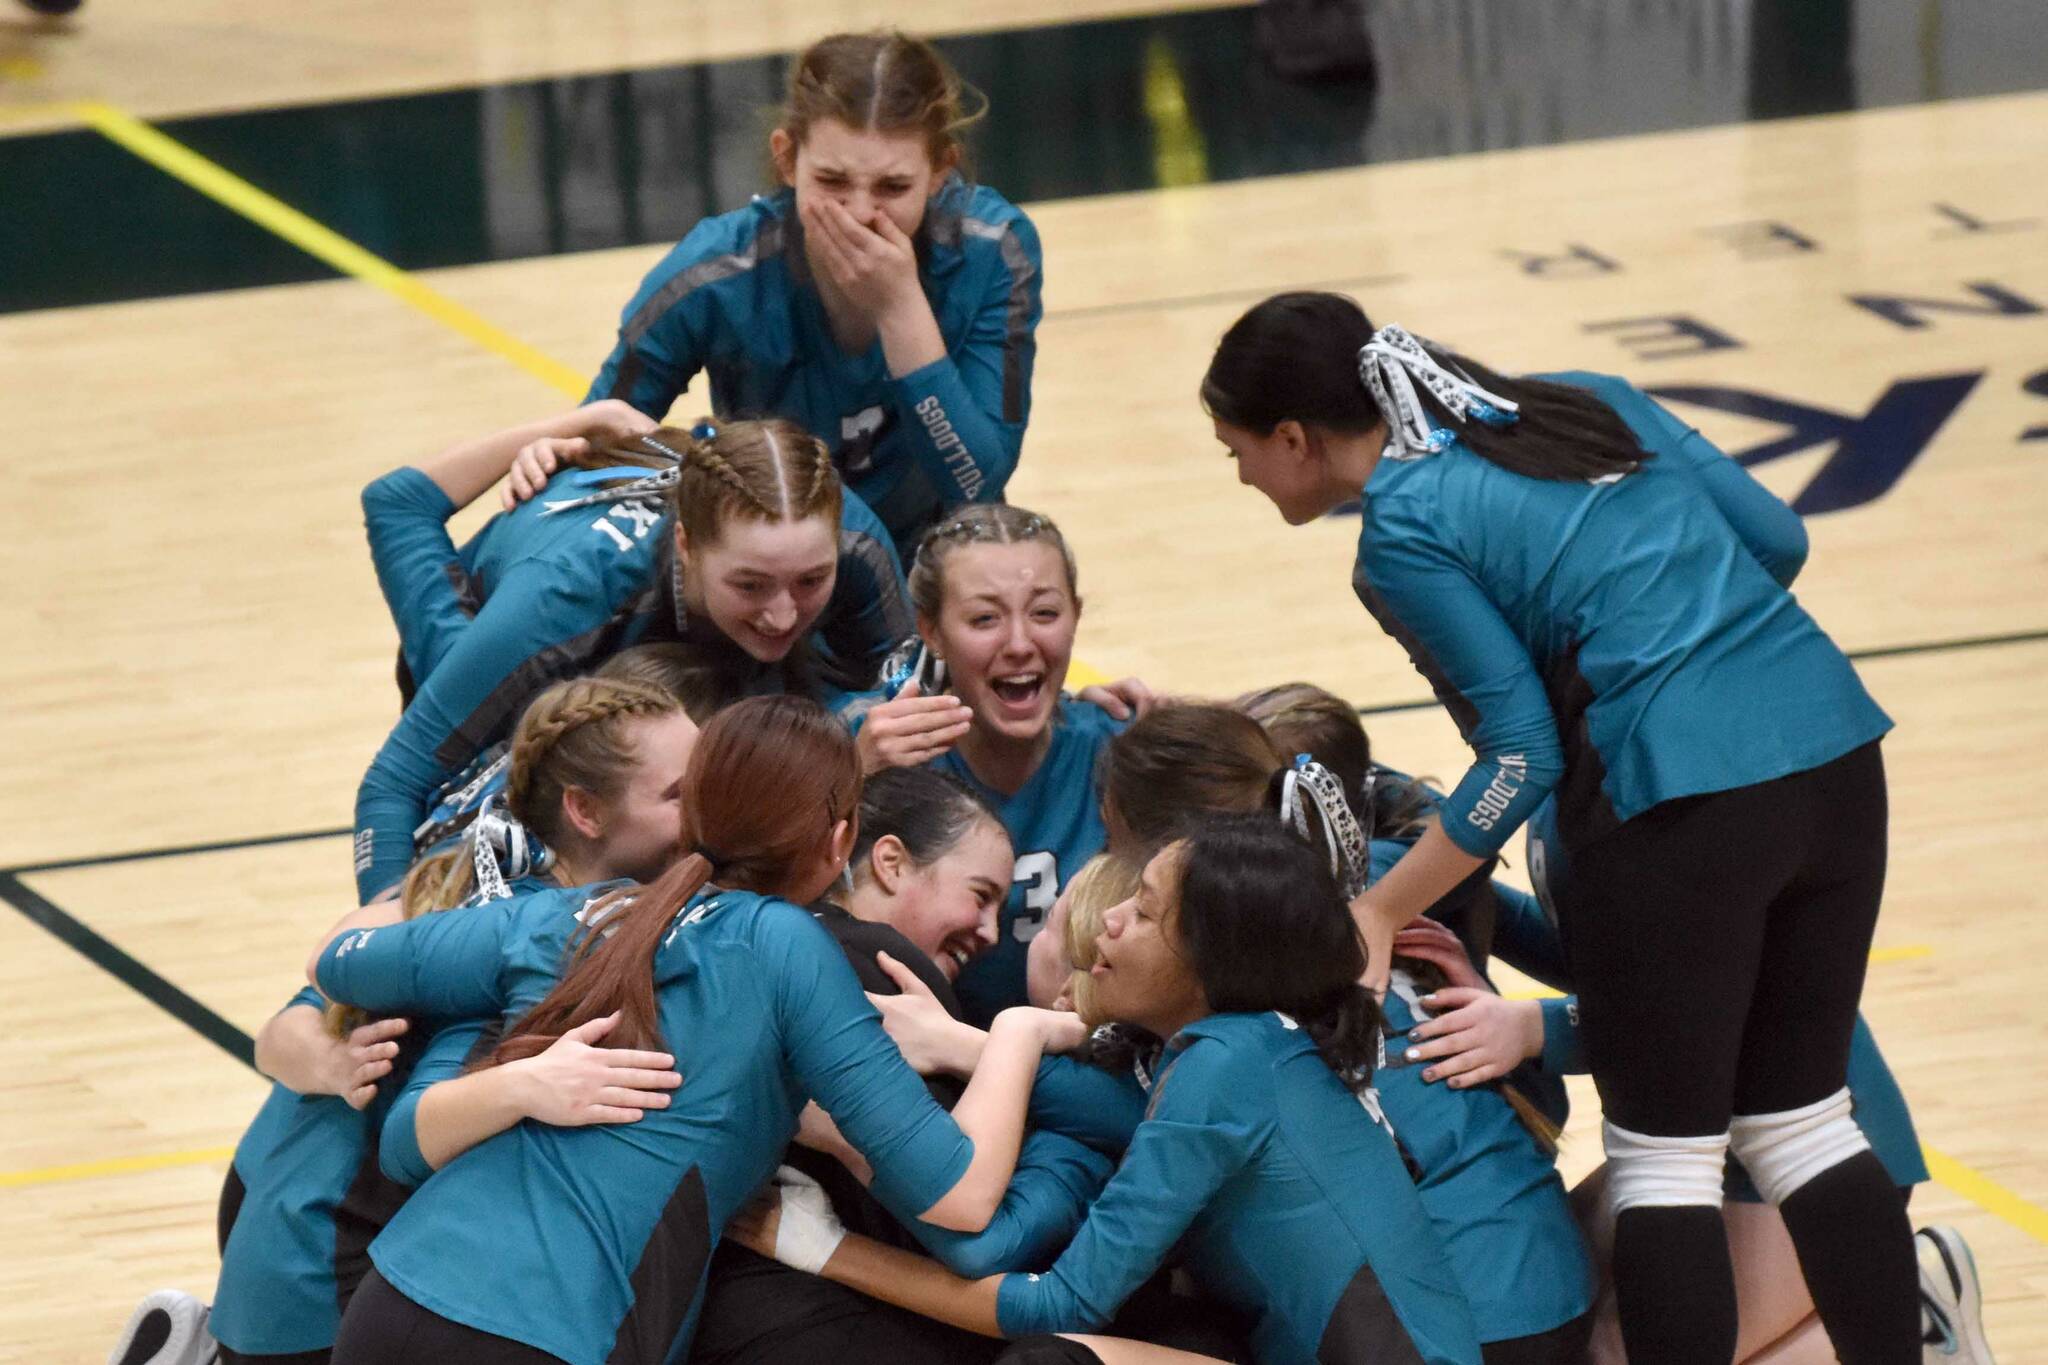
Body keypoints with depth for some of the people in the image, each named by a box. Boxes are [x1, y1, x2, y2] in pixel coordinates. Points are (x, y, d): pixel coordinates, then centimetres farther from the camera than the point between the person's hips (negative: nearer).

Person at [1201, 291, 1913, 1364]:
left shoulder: (1404, 531, -5)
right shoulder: (1588, 402, 16)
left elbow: (1524, 756, -7)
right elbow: (1776, 537, 14)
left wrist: (1376, 914, 0)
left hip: (1680, 803, -7)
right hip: (1836, 751, 7)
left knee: (1660, 1154, 4)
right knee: (1803, 1118, 16)